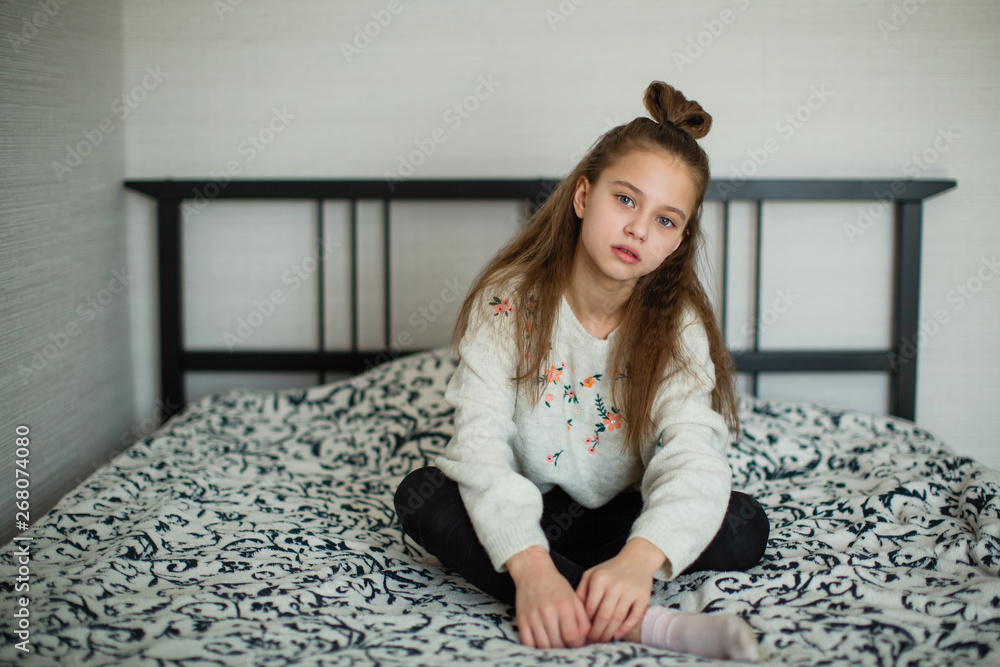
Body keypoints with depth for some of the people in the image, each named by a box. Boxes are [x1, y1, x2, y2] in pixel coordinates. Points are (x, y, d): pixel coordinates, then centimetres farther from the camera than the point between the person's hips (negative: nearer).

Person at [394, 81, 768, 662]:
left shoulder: (678, 325, -14)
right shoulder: (509, 302, -16)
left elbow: (692, 454, -30)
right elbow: (481, 440, -27)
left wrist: (640, 558, -52)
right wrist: (528, 565, -46)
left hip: (620, 516, 0)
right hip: (521, 517, 0)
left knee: (745, 526, -23)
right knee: (423, 496, -31)